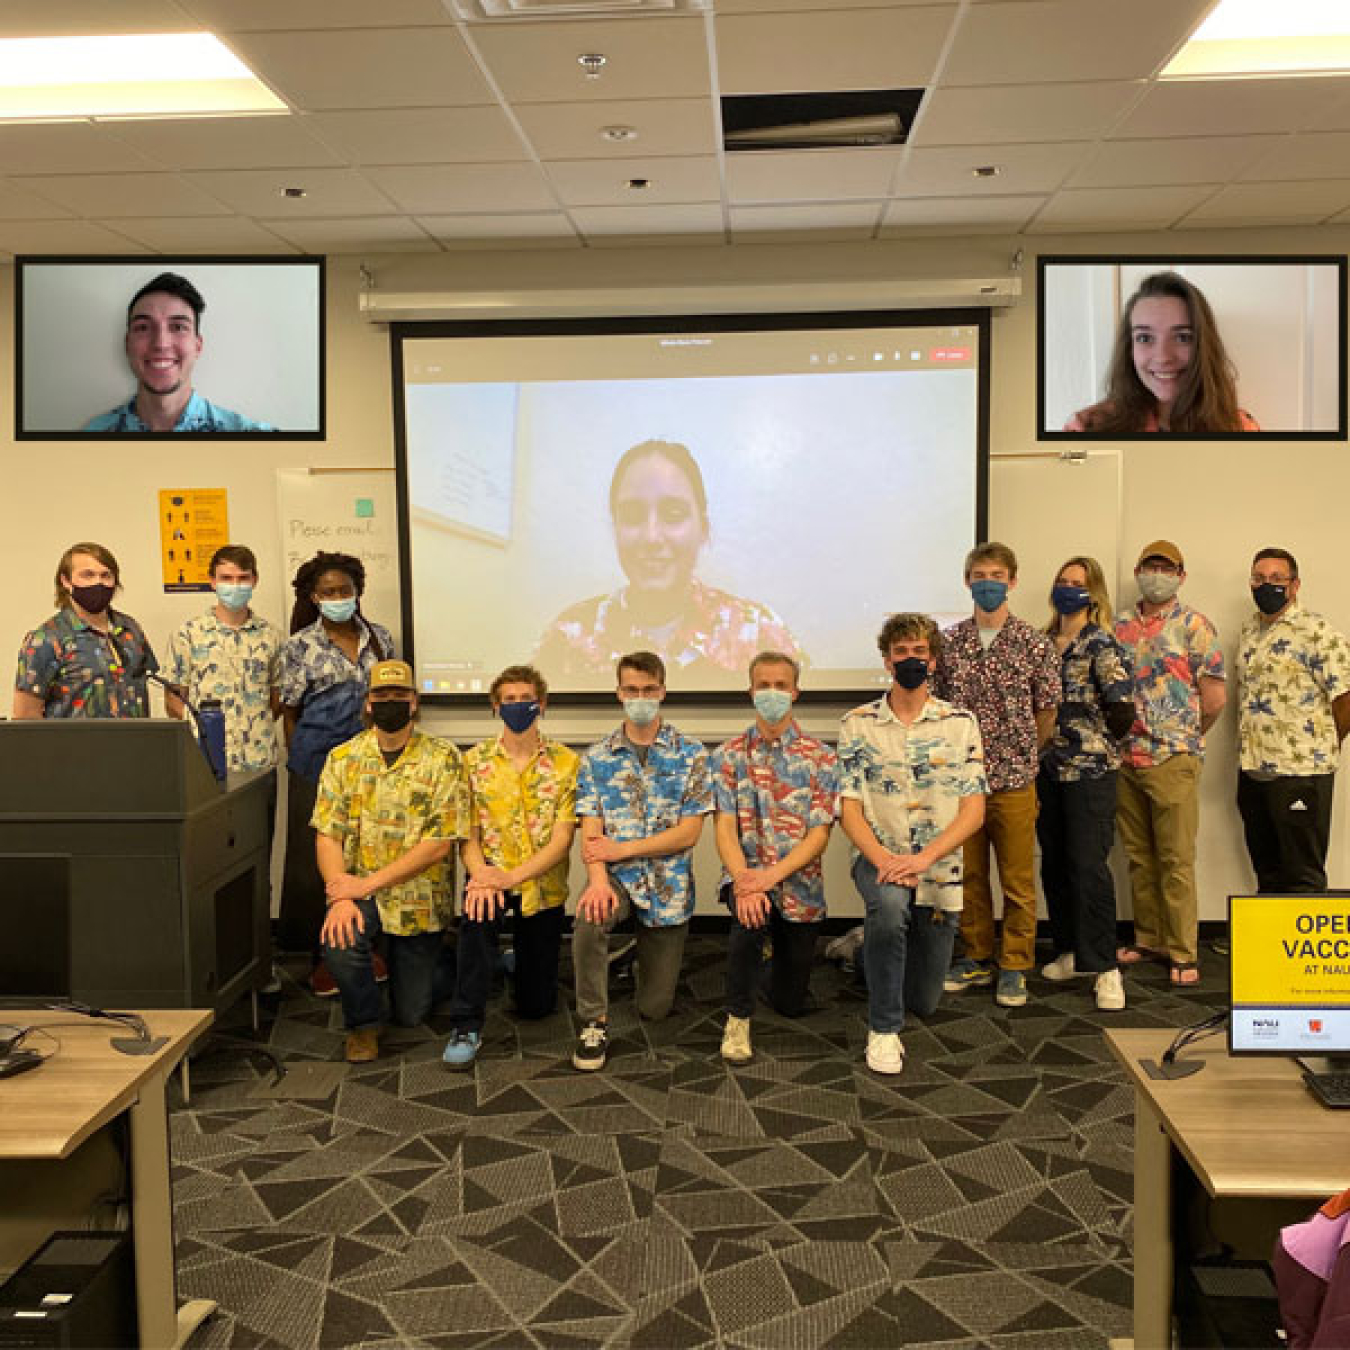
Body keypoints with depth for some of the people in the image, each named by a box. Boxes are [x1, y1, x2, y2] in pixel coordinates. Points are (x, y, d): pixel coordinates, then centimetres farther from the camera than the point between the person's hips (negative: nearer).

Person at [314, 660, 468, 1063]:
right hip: (358, 890, 2)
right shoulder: (343, 758, 1)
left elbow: (439, 843, -14)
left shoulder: (443, 758, -8)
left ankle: (438, 958, 40)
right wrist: (340, 897, -20)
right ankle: (363, 1022, -2)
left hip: (418, 897, -1)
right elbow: (327, 836, -3)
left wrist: (368, 883, -19)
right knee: (340, 941, -32)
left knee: (411, 1013, 6)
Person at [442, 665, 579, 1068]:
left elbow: (562, 838, -12)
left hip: (543, 885, 0)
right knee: (478, 910, -38)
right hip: (491, 874, 0)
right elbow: (468, 834, -4)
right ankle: (466, 1026, -26)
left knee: (536, 1005, 7)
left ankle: (520, 958, 43)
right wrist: (480, 872, -26)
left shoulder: (566, 762, -5)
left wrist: (512, 876, -25)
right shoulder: (474, 760, 0)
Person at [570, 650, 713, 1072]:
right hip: (616, 877, 0)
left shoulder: (690, 754, -1)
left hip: (669, 883, 0)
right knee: (587, 922, -36)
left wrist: (621, 849, -15)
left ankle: (647, 949, 40)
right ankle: (594, 1022, -13)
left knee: (654, 1008, 5)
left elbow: (689, 832, -8)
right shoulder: (596, 758, 3)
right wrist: (598, 879, -26)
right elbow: (591, 832, -5)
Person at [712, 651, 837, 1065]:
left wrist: (771, 875, -24)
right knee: (750, 916, -37)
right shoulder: (729, 755, 1)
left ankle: (781, 949, 43)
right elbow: (725, 827, -7)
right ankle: (737, 1018, -15)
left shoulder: (820, 757, -2)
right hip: (747, 874, -1)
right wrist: (744, 881, -26)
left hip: (799, 883, 1)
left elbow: (819, 834, -9)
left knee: (791, 1003, 7)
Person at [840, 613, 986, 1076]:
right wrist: (882, 859, -24)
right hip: (878, 858, -2)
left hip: (939, 868, 2)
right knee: (889, 904, -39)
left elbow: (973, 809, -6)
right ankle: (883, 1030, -20)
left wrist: (923, 859, -20)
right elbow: (849, 808, -6)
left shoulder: (960, 723, -1)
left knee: (924, 1002, 11)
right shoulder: (859, 724, -2)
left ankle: (877, 943, 46)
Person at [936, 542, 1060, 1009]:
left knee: (1018, 882, 6)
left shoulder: (1034, 644, -4)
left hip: (1013, 780, -2)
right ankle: (977, 958, 26)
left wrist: (1019, 752, 7)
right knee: (969, 875, 12)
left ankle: (1014, 967, 18)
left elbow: (1046, 713, 3)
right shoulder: (948, 642, 3)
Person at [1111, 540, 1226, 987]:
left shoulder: (1193, 625, -3)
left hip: (1173, 761, -5)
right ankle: (1149, 940, 23)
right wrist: (1121, 736, 7)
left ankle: (1183, 952, 7)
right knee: (1138, 857, 12)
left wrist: (1183, 737, 3)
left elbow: (1214, 699, -5)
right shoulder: (1120, 626, 11)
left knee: (1176, 861, -2)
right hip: (1125, 759, 5)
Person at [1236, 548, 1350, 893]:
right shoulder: (1248, 632, 14)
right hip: (1252, 770, 7)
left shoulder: (1315, 631, -10)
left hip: (1299, 772, -7)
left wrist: (1321, 746, -1)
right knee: (1266, 871, 16)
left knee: (1302, 877, 1)